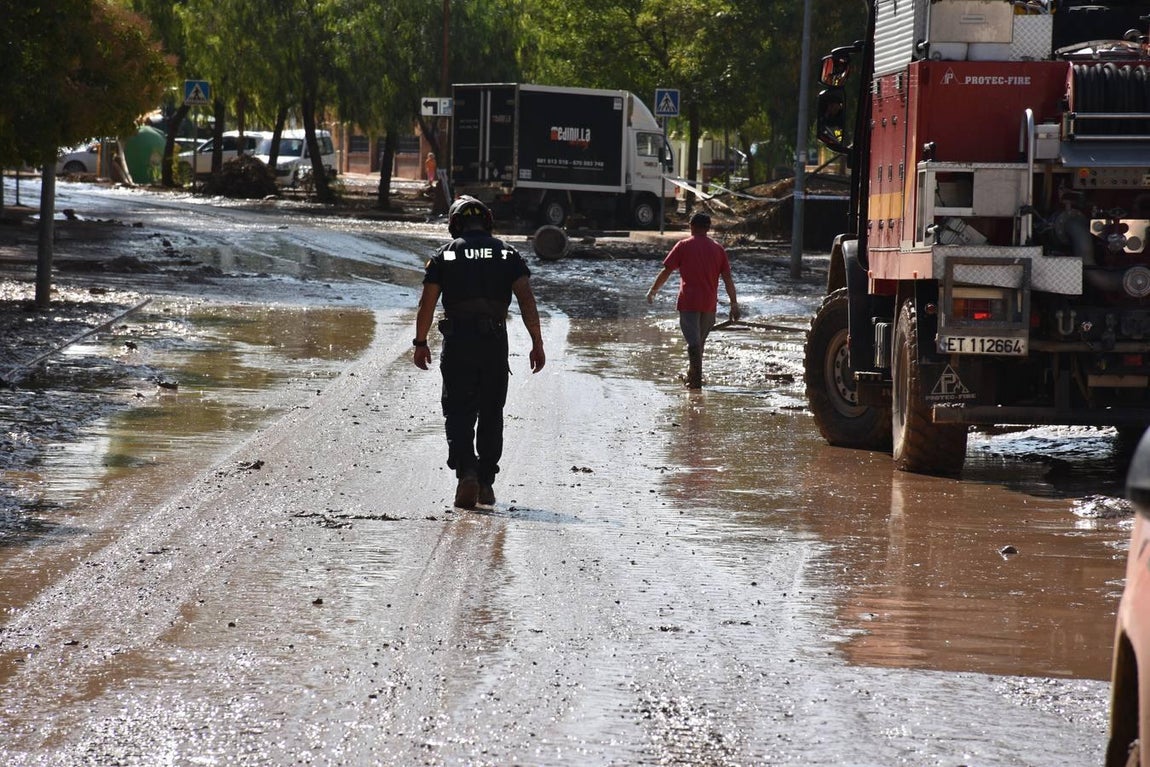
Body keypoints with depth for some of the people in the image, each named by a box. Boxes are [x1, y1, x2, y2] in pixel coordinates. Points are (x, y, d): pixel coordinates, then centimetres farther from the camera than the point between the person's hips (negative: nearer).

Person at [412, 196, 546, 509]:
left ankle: (466, 472, -19)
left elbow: (427, 303, 0)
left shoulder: (445, 254, 4)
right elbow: (527, 300, -3)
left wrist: (421, 343, 9)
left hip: (457, 342, -1)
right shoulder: (507, 253, 7)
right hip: (495, 342, 2)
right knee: (491, 415, 13)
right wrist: (537, 343, -2)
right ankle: (486, 483, 14)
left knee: (458, 413, 2)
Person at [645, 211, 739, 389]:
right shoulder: (718, 249, 7)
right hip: (709, 304, 3)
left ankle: (696, 380, -20)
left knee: (693, 342, -7)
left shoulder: (683, 246, -1)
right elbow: (728, 279, 4)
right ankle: (692, 376, 28)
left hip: (688, 302, -3)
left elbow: (666, 271, -1)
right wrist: (734, 304, 7)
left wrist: (652, 291, 11)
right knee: (700, 341, 17)